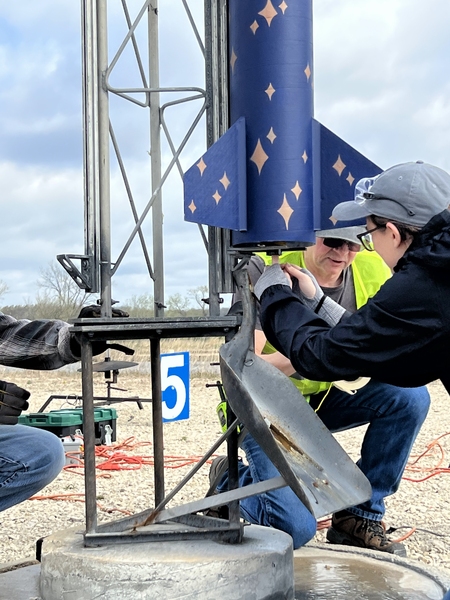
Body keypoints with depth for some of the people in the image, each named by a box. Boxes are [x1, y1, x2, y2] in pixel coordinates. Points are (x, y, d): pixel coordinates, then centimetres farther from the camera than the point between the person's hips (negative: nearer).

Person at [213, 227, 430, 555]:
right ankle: (232, 481, 15)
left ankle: (360, 516, -5)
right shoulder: (267, 271, -21)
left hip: (326, 396, 5)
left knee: (411, 396, -20)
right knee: (295, 528, -20)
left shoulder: (372, 270, -9)